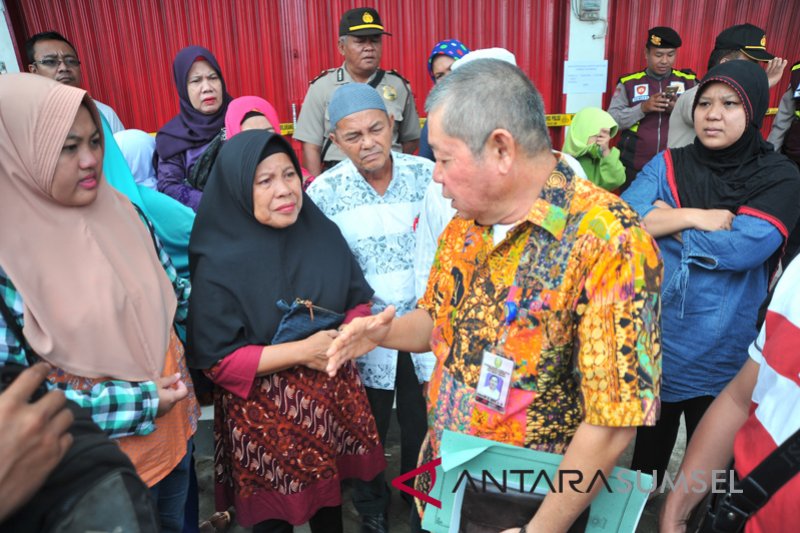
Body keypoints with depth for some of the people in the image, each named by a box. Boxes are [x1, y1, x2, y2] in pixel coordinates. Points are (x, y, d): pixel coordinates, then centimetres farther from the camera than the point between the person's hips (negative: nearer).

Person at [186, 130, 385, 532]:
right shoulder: (220, 263, -17)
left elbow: (360, 302, 6)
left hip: (332, 400, 4)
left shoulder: (324, 233, -4)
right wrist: (303, 351, -22)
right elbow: (216, 360, -17)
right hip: (265, 415, -4)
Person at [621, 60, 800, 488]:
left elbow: (746, 247, -22)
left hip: (724, 354, -2)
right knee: (648, 455, 22)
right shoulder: (667, 165, 0)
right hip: (655, 342, 2)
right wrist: (692, 217, -21)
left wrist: (668, 223, -13)